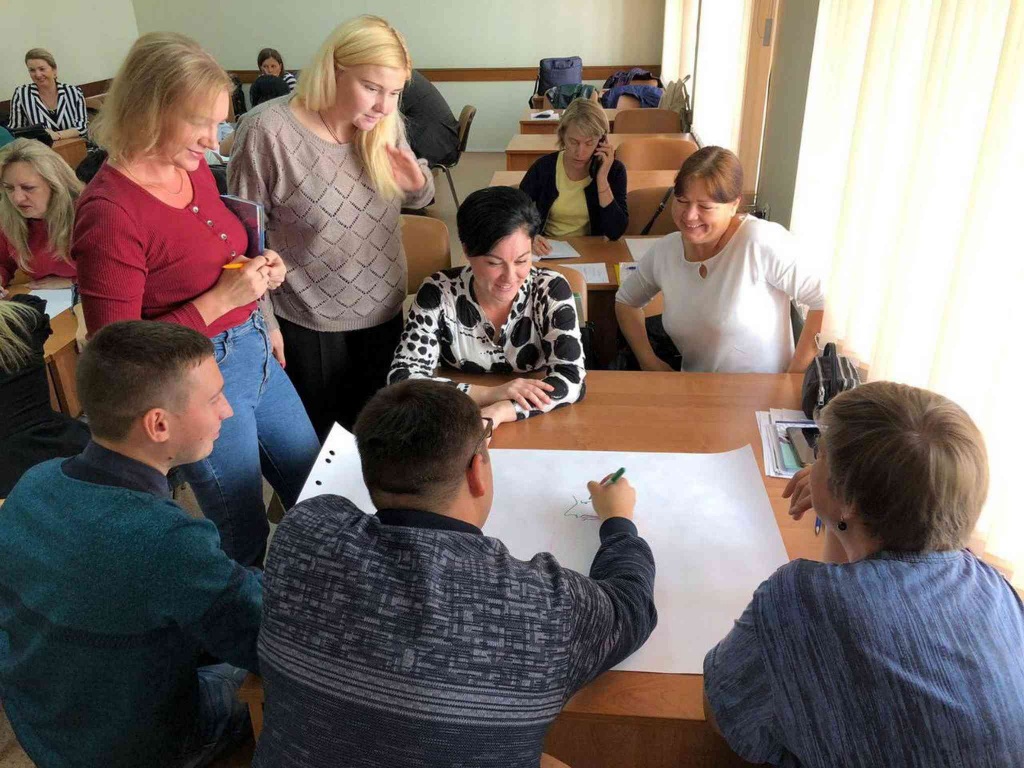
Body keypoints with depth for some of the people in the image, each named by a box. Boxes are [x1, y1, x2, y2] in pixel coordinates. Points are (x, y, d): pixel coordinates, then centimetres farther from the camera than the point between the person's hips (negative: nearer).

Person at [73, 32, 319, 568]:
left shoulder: (192, 167, -2)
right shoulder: (109, 213, -23)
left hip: (254, 351, 8)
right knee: (247, 543, 12)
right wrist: (220, 300, -25)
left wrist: (259, 271, -3)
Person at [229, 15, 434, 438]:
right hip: (307, 323, -4)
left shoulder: (386, 124, -5)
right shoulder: (267, 131, -20)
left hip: (383, 311, 5)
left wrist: (417, 182, -13)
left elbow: (414, 199, 11)